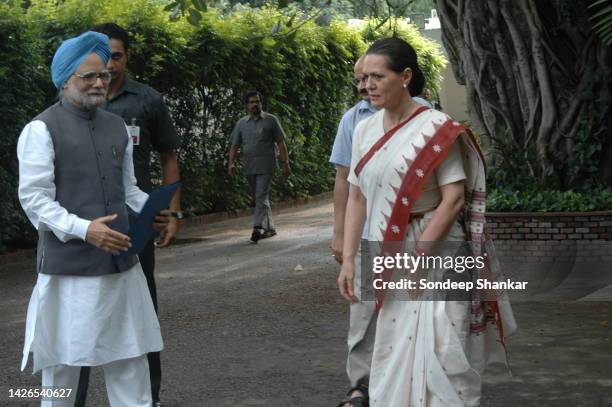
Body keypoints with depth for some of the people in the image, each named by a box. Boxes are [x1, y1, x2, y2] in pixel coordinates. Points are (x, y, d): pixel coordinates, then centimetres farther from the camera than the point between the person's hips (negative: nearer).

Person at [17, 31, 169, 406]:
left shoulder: (117, 127, 12)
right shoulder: (42, 130, -7)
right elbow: (35, 200, -12)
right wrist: (84, 230, -24)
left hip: (121, 262, 5)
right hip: (69, 267, -5)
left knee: (129, 356, 9)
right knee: (63, 361, 6)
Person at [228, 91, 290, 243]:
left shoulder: (271, 120, 2)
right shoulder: (241, 123, 11)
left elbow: (280, 143, 2)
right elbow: (234, 145, 10)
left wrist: (285, 163, -3)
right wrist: (231, 163, -4)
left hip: (266, 166, -5)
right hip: (249, 168, 5)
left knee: (261, 197, -16)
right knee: (258, 198, 12)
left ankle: (258, 227, -24)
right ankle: (269, 228, 23)